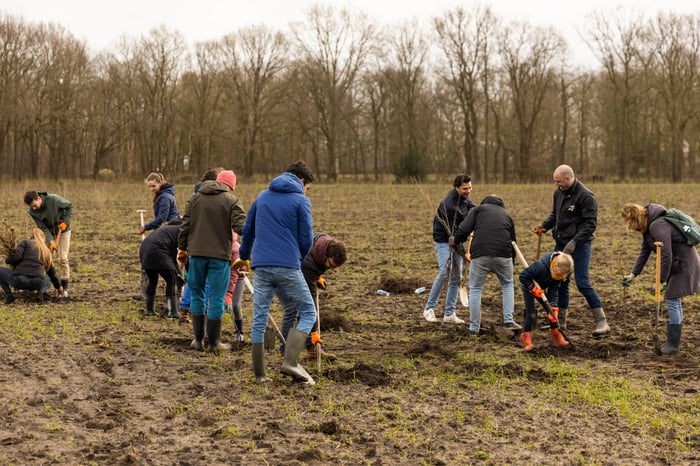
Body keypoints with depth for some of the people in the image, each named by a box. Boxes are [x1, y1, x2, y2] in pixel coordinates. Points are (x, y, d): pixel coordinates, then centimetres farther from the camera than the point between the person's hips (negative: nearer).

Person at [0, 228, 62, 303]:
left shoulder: (25, 242, 11)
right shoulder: (46, 251, 24)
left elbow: (15, 257, -6)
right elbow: (52, 272, 33)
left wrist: (7, 260, 19)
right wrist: (58, 287, 48)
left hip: (19, 280, -3)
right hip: (36, 283, 3)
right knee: (48, 279, 39)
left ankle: (9, 295, 4)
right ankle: (41, 292, 4)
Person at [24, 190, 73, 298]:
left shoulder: (54, 199, -30)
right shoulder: (32, 211, -19)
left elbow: (69, 206, -14)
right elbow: (42, 227, -18)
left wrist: (66, 221, -23)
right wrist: (50, 241, -31)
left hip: (63, 230, -3)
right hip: (49, 232, 3)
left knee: (63, 258, -9)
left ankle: (64, 288, -5)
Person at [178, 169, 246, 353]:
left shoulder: (195, 198, 11)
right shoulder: (232, 200, -2)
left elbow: (185, 225, 9)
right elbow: (241, 226, -13)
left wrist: (182, 248, 16)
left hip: (196, 253, 3)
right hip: (220, 255, -3)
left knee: (197, 295, 14)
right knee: (216, 298, 3)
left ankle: (198, 340, 17)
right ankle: (214, 343, 6)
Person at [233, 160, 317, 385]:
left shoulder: (262, 197, 16)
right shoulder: (301, 201, -1)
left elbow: (247, 231, 23)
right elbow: (307, 239, -3)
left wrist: (244, 256, 38)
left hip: (261, 266, 5)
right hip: (288, 266, -5)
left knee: (259, 319, 10)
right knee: (308, 313, 6)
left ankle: (259, 374, 11)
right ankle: (290, 362, -11)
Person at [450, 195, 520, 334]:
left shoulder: (478, 209, 15)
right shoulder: (506, 214, 25)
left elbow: (464, 230, 1)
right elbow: (513, 240, 26)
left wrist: (455, 240, 20)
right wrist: (510, 261, 34)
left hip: (480, 255, -2)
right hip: (503, 255, 2)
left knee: (475, 289, 12)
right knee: (507, 285, 25)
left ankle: (474, 327, 13)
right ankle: (508, 321, 16)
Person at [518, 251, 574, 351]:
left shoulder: (561, 272, -23)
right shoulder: (540, 266, -41)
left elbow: (554, 290, -17)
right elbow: (523, 276, -30)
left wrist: (553, 308, -25)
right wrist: (533, 289, -33)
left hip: (543, 287, 5)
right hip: (529, 286, -5)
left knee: (555, 310, 1)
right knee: (531, 312, -15)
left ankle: (555, 334, 16)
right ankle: (526, 337, -5)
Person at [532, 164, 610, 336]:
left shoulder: (586, 196, -16)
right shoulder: (559, 192, 7)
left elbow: (590, 224, -19)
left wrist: (574, 242, -25)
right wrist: (544, 226, 0)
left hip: (579, 245, -8)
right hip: (561, 243, 8)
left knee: (582, 283, -11)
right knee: (560, 282, 11)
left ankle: (602, 322, -5)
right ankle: (560, 322, 21)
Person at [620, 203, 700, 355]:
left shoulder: (658, 227, -26)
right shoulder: (648, 227, 6)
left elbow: (666, 255, -27)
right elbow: (644, 252, 12)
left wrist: (661, 281, -22)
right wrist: (633, 274, 8)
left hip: (684, 264, -10)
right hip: (676, 264, 10)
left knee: (671, 300, -8)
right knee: (674, 301, 14)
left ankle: (673, 345, -3)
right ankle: (672, 341, 23)